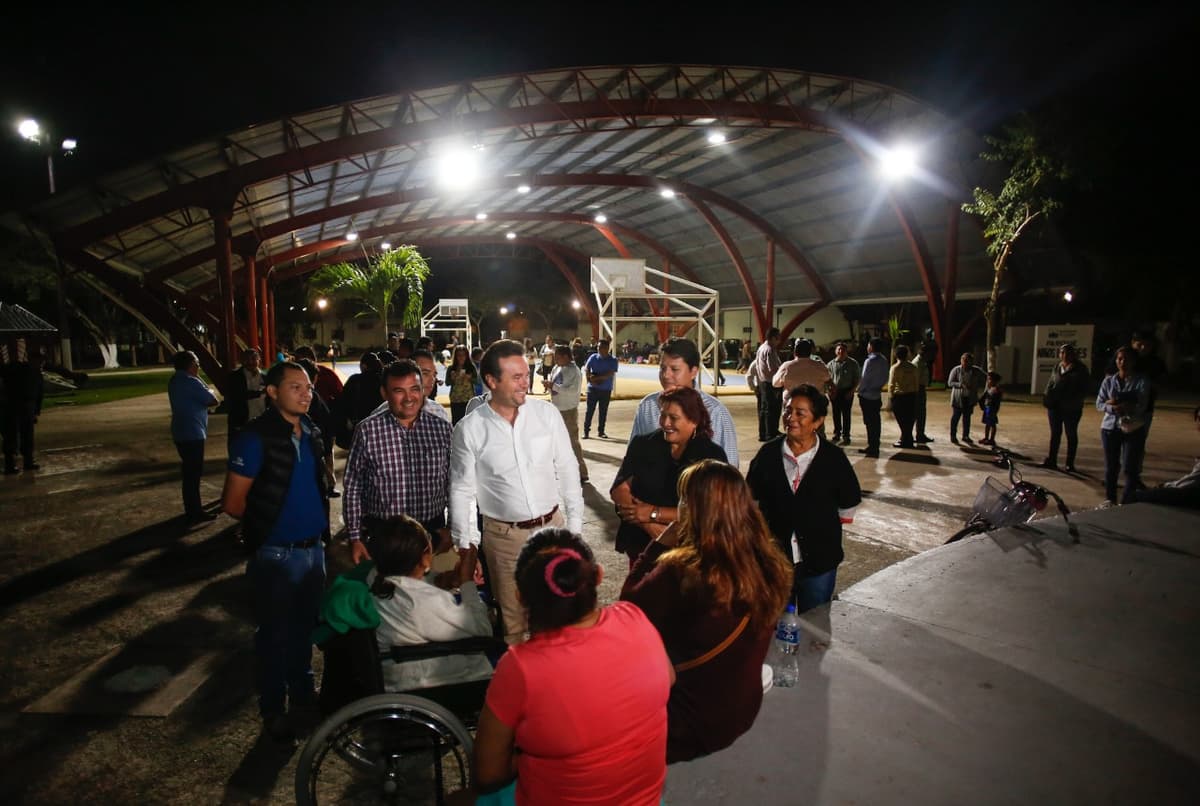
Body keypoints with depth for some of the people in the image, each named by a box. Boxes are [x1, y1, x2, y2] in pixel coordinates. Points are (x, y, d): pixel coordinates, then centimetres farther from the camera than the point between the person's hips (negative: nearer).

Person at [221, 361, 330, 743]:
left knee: (305, 626, 21)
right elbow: (233, 502, -14)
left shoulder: (311, 432, 3)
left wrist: (319, 523, 7)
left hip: (313, 548, 6)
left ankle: (303, 694, 41)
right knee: (274, 633, 12)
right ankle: (273, 710, 31)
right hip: (275, 554, -6)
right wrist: (268, 521, -1)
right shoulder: (256, 437, -17)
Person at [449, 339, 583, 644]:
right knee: (511, 617, 15)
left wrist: (574, 524, 1)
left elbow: (567, 470, 1)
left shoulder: (547, 413, -6)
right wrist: (466, 545, -1)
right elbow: (462, 491, -2)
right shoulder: (469, 430, -10)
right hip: (503, 536, -1)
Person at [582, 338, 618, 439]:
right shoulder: (593, 357, 2)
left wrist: (597, 378, -19)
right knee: (590, 410, 1)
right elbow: (586, 369, -3)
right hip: (593, 388, 1)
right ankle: (586, 431, 7)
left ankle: (601, 431, 19)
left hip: (606, 390, 0)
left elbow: (611, 374, -15)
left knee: (603, 411, 7)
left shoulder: (613, 360, -4)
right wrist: (591, 378, -20)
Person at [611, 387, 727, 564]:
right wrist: (650, 526, -16)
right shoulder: (642, 445, 5)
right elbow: (619, 489, -3)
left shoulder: (712, 455, -2)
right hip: (640, 543, 2)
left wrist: (653, 514, -13)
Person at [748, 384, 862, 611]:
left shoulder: (833, 458, -9)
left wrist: (824, 529, 8)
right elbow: (752, 499, 8)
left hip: (819, 563, -1)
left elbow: (848, 507, 3)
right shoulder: (768, 453, -5)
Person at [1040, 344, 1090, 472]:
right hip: (1055, 404, 4)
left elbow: (1085, 387, -7)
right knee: (1055, 433, 10)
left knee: (1071, 434, 6)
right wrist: (1047, 396, -4)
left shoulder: (1080, 369, -5)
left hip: (1071, 407, -4)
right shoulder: (1057, 367, 8)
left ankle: (1070, 464, 13)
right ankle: (1051, 460, 16)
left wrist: (1075, 401, -17)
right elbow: (1050, 383, 12)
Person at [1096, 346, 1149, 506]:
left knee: (1130, 468, -4)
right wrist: (1113, 408, -17)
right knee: (1111, 467, 10)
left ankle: (1127, 502, 2)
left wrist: (1116, 403, -16)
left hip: (1133, 429, -3)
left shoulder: (1140, 382, -3)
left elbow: (1141, 406, -11)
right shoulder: (1108, 381, 7)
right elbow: (1099, 404, 2)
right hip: (1110, 428, 3)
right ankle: (1109, 499, 22)